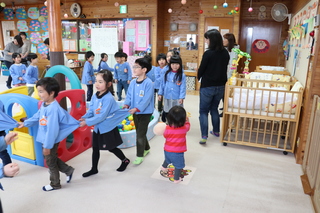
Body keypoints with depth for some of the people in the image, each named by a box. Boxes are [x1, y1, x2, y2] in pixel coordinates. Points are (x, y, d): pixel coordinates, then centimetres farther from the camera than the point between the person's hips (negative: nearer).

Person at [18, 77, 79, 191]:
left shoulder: (53, 109, -31)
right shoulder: (44, 104, -2)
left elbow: (52, 130, -29)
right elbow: (37, 116, 17)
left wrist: (47, 146, -22)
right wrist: (25, 123, 21)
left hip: (51, 141, -8)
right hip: (46, 139, 8)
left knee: (50, 162, 12)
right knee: (52, 159, 24)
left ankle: (55, 184, 34)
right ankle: (68, 170, 41)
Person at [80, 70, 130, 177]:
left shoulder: (108, 98, -26)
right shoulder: (95, 96, -2)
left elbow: (102, 116, -28)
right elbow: (91, 110, 4)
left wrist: (87, 122, -25)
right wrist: (84, 118, -14)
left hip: (108, 128, -7)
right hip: (97, 127, 7)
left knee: (111, 148, 10)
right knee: (95, 148, 16)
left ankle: (125, 160, 36)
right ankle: (94, 169, 34)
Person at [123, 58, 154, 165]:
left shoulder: (148, 83, -18)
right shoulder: (133, 82, 3)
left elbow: (146, 99, -23)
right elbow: (129, 96, 5)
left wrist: (136, 108, -30)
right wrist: (127, 104, -14)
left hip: (145, 112, -7)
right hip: (135, 112, 7)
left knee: (140, 134, -3)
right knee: (140, 132, 19)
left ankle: (140, 155, 13)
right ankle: (146, 148, 41)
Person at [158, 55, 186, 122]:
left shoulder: (182, 75, -7)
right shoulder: (167, 74, 3)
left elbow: (183, 87, -9)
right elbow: (162, 84, 8)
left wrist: (181, 98, -15)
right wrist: (160, 94, 6)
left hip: (177, 99, -3)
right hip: (167, 98, 3)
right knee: (165, 113, 15)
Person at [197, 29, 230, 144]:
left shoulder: (208, 53, -17)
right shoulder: (225, 53, 1)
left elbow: (201, 69, -9)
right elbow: (224, 68, 8)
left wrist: (199, 77, 11)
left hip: (207, 86, -6)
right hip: (220, 86, 6)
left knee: (203, 111, 4)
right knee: (214, 109, 22)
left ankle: (204, 136, -4)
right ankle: (216, 131, 32)